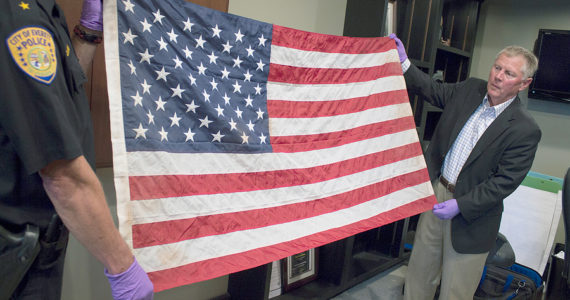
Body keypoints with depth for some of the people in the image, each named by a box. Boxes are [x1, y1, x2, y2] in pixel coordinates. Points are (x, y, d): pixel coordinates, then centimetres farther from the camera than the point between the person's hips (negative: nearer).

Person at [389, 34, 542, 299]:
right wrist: (404, 63, -1)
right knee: (420, 271, 21)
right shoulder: (471, 90, -1)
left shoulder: (525, 130, -16)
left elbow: (505, 182, -17)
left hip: (471, 213, -4)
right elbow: (430, 89, 12)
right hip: (435, 191, 5)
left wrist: (460, 204, -22)